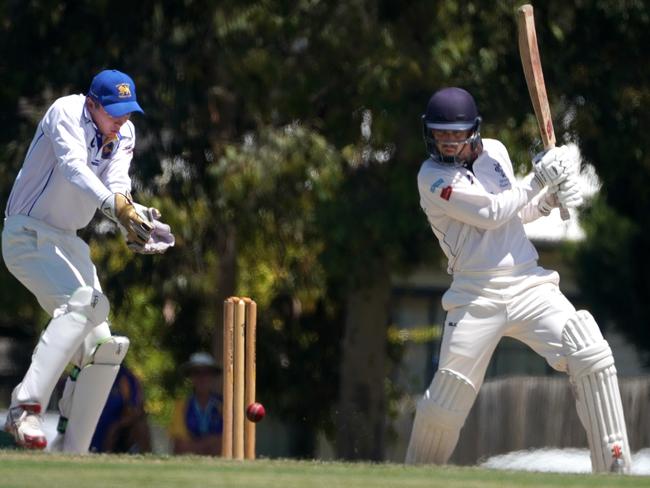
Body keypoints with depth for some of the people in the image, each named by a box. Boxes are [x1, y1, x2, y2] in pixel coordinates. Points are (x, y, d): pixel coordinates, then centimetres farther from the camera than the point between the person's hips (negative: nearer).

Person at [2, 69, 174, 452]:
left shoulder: (124, 134, 6)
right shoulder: (66, 112, -15)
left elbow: (117, 184, -11)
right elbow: (72, 166, -34)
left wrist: (134, 222, -33)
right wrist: (116, 206, -49)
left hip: (69, 243, 8)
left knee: (102, 347, 2)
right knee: (85, 301, -32)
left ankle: (70, 452, 10)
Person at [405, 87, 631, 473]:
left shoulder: (495, 152, 13)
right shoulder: (433, 177, -6)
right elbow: (491, 214, -14)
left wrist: (551, 199, 4)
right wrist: (539, 179, -8)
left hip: (529, 284, 4)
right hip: (477, 296, -4)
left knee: (593, 357, -18)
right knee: (444, 406, -6)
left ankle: (616, 469, -17)